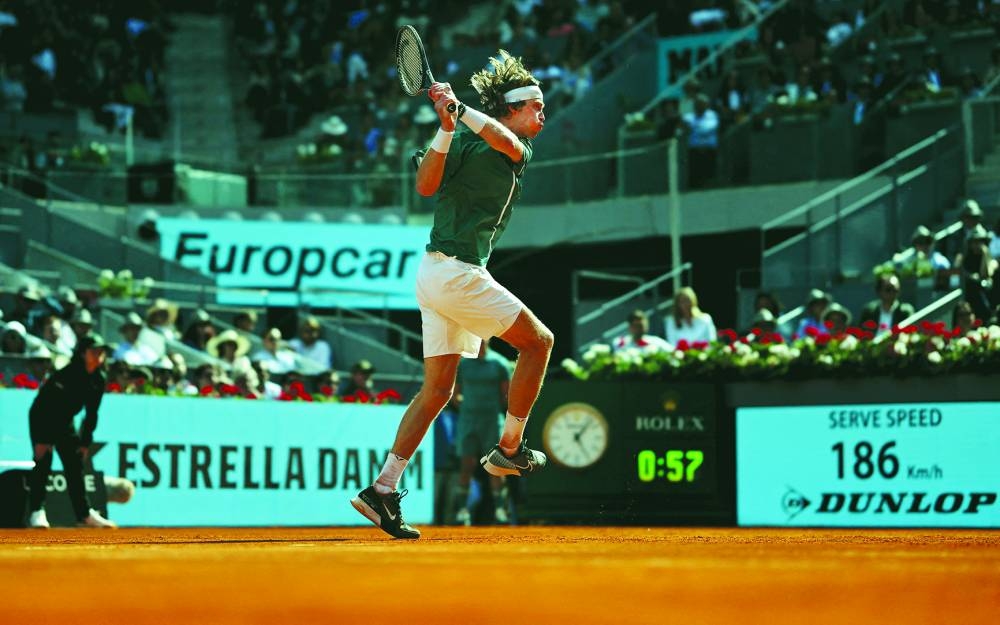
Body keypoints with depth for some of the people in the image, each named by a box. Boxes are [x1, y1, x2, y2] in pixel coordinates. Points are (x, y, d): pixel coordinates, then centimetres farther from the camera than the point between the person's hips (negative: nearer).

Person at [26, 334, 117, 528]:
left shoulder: (98, 380, -7)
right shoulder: (67, 374, -28)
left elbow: (91, 414, 1)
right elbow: (46, 405, -28)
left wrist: (86, 441, -1)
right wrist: (42, 439, -30)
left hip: (65, 423, 7)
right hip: (42, 418, -7)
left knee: (75, 463, 6)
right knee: (43, 461, -17)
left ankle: (84, 513, 12)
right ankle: (37, 511, -18)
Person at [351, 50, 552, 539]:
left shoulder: (519, 153, 13)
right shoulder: (464, 141, -5)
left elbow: (507, 142, -9)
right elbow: (426, 186, -19)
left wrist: (460, 110, -19)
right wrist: (447, 126, -26)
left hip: (439, 277, 8)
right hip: (454, 272, -8)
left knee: (437, 390, 6)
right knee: (538, 340, 0)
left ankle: (383, 490, 3)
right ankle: (509, 449, 9)